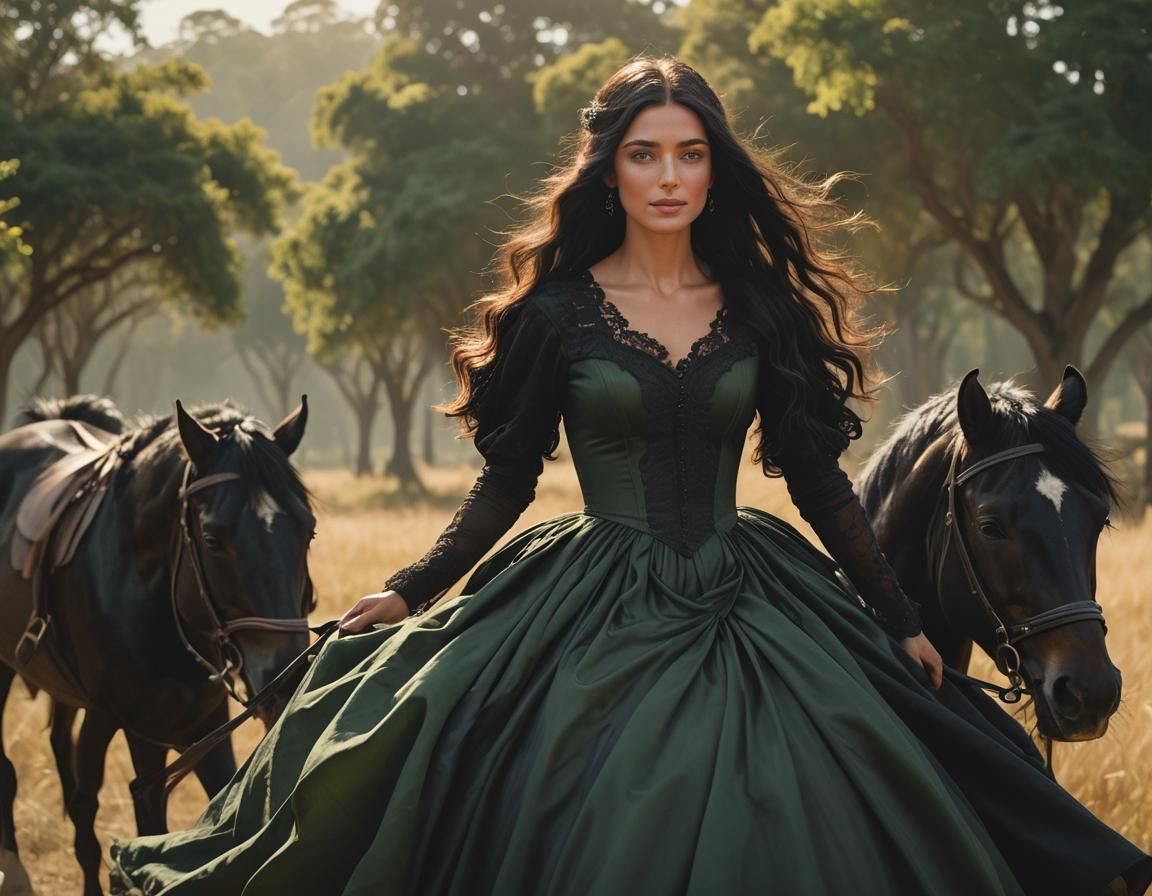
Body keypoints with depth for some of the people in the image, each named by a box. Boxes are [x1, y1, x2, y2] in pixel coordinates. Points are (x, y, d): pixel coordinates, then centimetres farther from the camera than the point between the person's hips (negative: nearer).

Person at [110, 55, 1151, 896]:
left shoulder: (764, 310, 4)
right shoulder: (558, 311, -1)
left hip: (744, 615, 2)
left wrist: (901, 622, 10)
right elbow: (506, 482, 4)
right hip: (593, 620, -2)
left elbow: (818, 480, 9)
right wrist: (411, 593, -5)